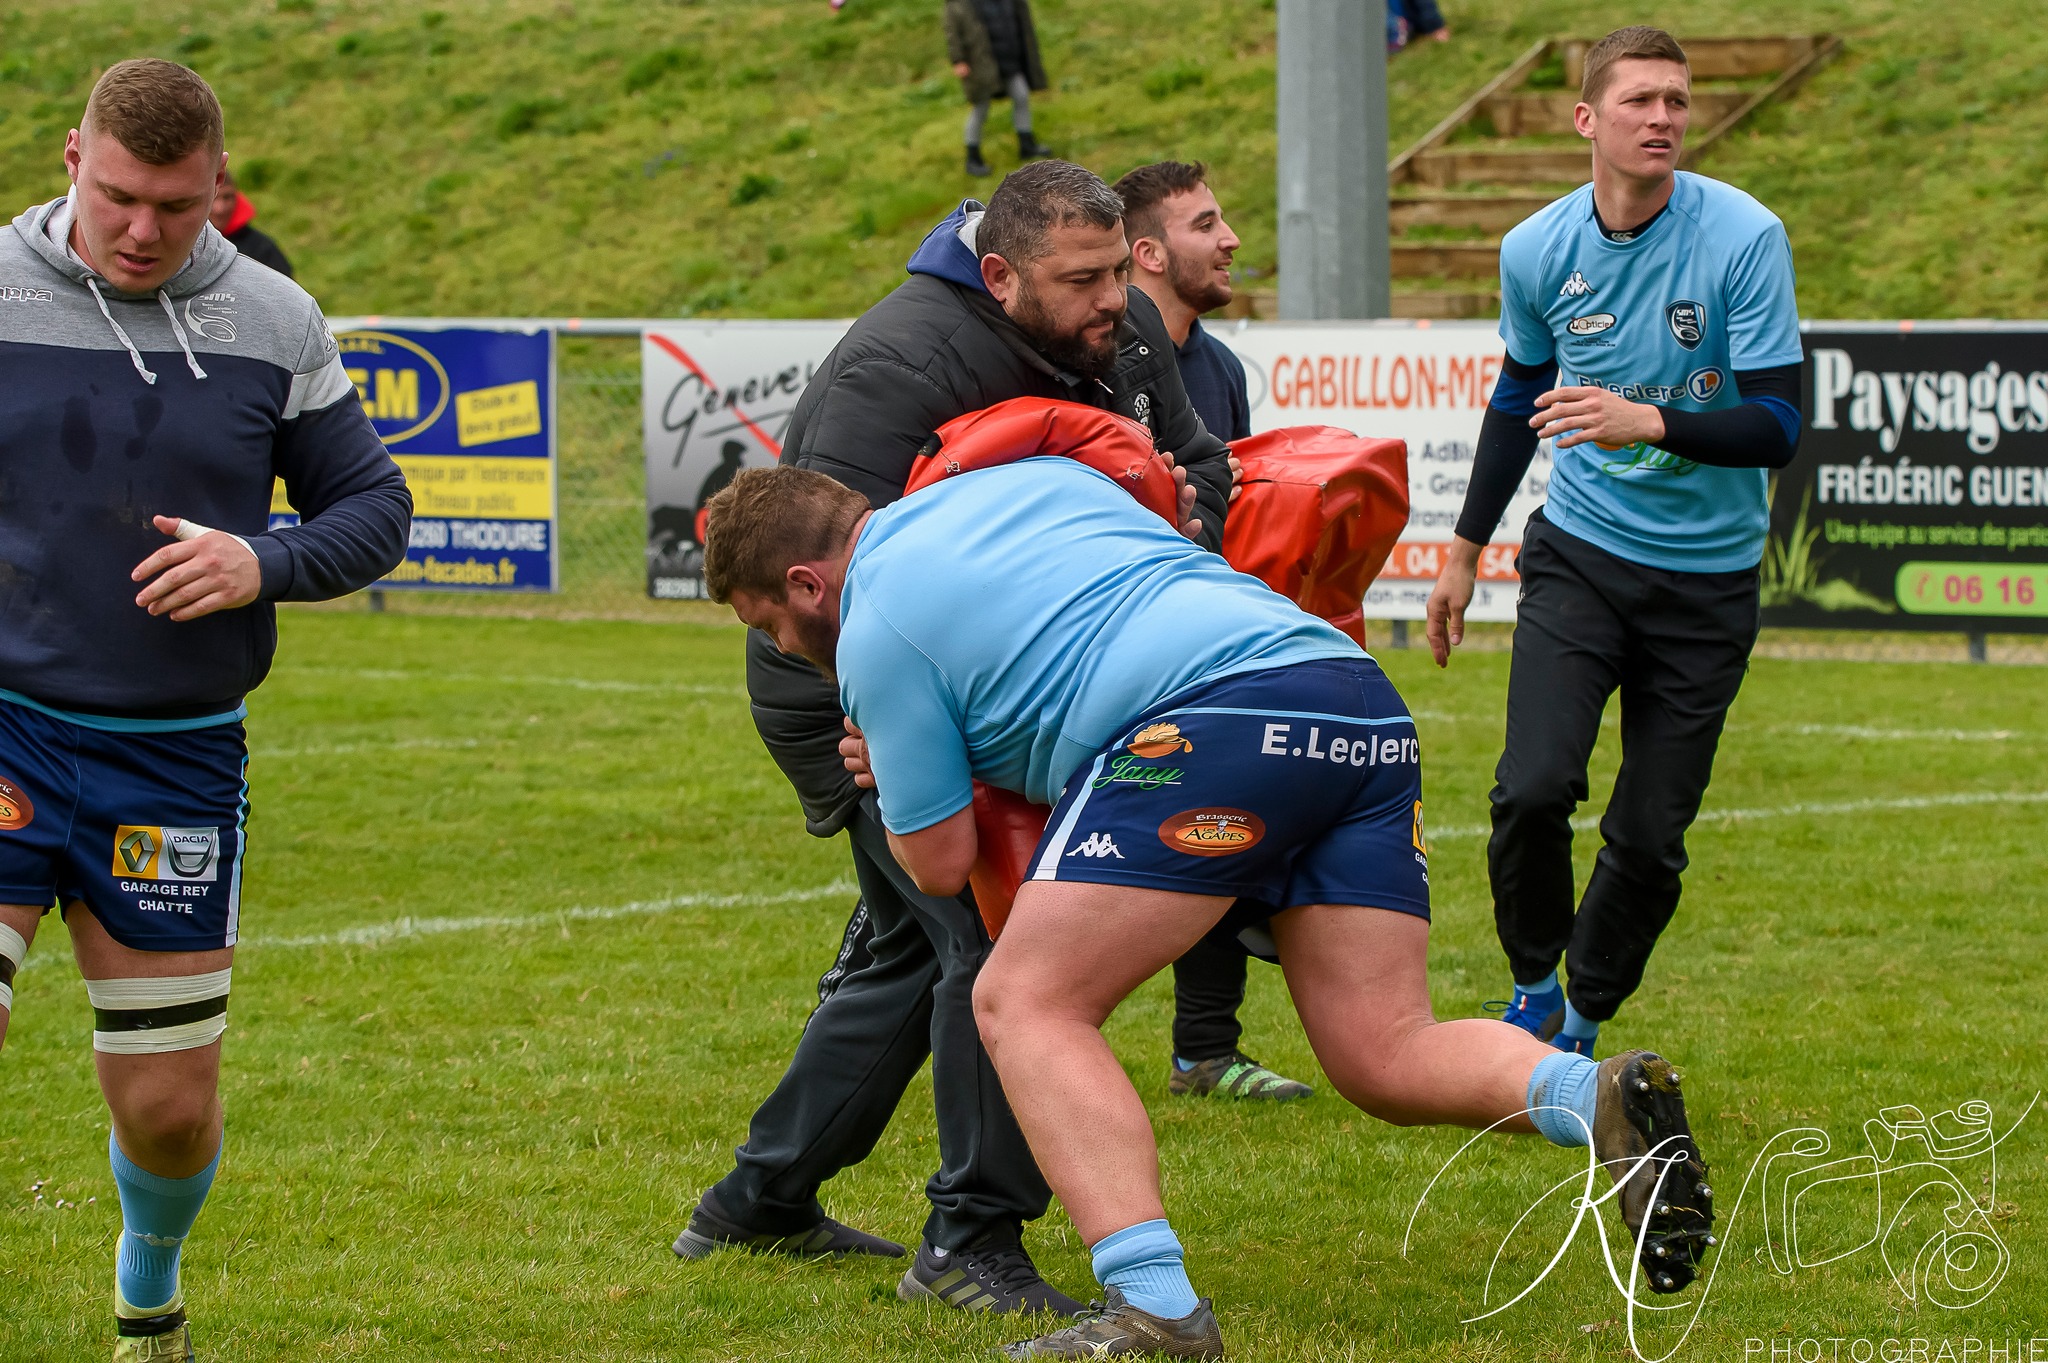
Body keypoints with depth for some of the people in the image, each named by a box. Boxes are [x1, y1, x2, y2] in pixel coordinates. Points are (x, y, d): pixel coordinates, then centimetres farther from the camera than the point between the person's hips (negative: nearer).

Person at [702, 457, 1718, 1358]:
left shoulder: (875, 631, 9)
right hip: (1362, 700, 8)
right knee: (1387, 1059, 7)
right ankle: (1601, 1098, -21)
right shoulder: (1031, 478, 31)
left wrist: (889, 788, 35)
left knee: (1025, 1003, -4)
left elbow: (939, 862, 10)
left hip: (1216, 721, -8)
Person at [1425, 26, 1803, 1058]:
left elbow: (1777, 425, -16)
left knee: (1650, 839, 0)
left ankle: (1580, 1025, 23)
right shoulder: (1536, 251, -3)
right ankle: (1532, 990, 8)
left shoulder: (1744, 237, -14)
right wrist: (1465, 548, 20)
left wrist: (1649, 421, -32)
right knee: (1533, 788, -17)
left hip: (1708, 576, -1)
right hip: (1579, 555, 1)